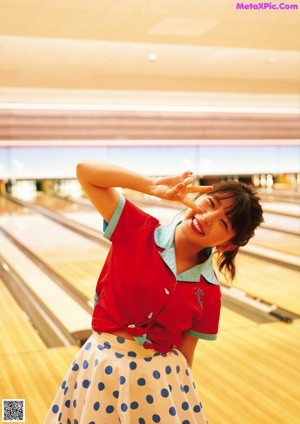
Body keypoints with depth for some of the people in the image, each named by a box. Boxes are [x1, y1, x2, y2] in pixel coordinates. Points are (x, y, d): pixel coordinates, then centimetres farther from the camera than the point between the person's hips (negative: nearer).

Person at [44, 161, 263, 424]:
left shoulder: (208, 292, -9)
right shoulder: (137, 230, -13)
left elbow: (184, 355, 0)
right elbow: (85, 171, -17)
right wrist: (153, 186, -22)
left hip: (162, 377, 1)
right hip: (103, 367, 0)